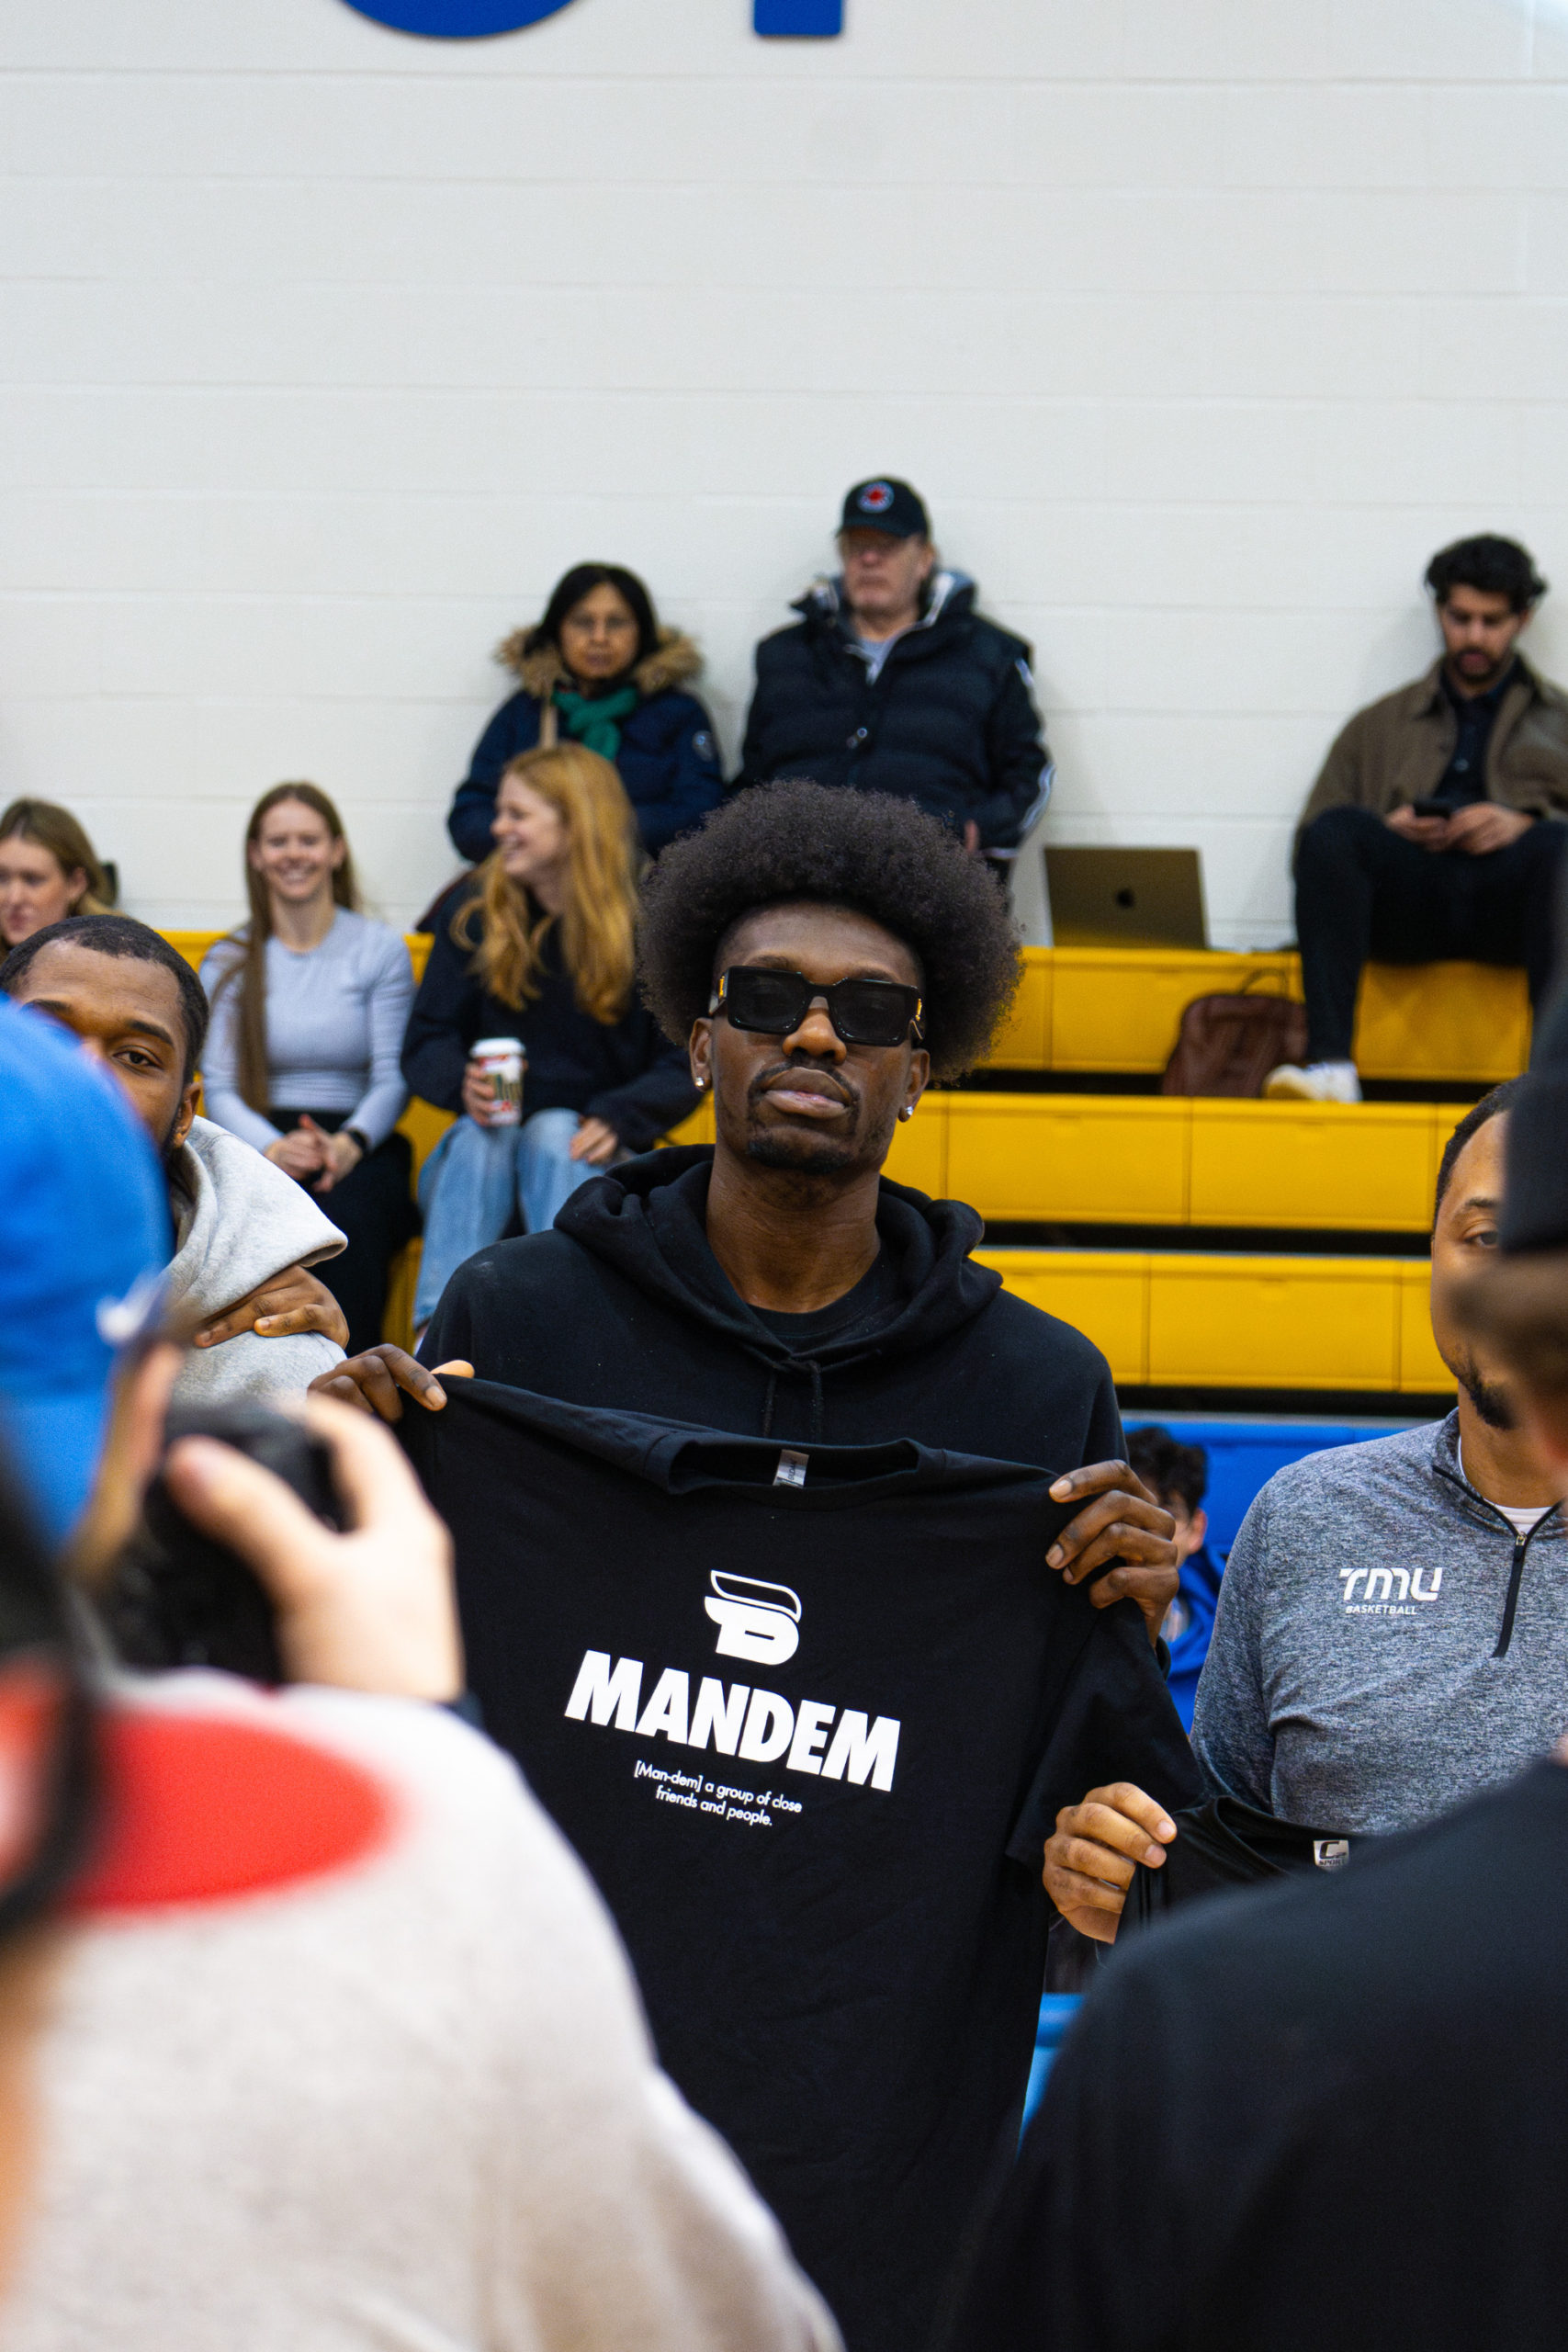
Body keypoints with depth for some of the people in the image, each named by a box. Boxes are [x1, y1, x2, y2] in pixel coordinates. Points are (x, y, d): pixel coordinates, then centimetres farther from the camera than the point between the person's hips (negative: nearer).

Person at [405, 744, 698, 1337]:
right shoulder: (473, 913, 7)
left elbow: (683, 1069, -1)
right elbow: (424, 1044, 4)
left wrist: (618, 1119, -21)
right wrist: (464, 1084, -20)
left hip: (586, 1159, -1)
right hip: (481, 1160, 2)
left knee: (553, 1130, -33)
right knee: (480, 1134, -31)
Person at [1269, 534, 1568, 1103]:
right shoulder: (1379, 726, 29)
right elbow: (1315, 835, 19)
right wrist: (1387, 831, -2)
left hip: (1507, 895, -1)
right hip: (1407, 896, 1)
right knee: (1334, 830, -30)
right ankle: (1328, 1061, -43)